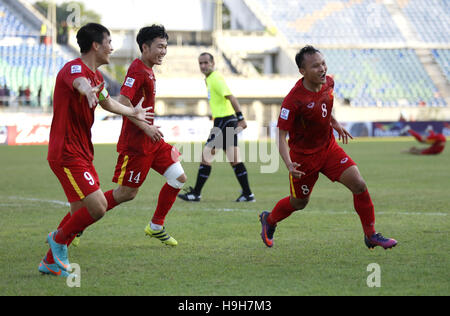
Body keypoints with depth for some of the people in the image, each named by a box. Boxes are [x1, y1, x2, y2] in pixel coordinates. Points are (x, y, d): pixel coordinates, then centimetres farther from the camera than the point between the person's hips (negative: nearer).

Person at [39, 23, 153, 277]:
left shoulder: (97, 76, 14)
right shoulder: (74, 68, -16)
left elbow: (107, 103, 36)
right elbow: (79, 82, -44)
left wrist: (134, 112, 51)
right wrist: (88, 90, -67)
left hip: (83, 153, 10)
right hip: (67, 154, -10)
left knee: (81, 212, 10)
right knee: (98, 207, -16)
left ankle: (51, 262, 21)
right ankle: (60, 238, 7)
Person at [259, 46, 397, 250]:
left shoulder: (328, 82, -7)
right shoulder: (293, 100, -28)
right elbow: (281, 135, -24)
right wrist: (289, 165, -36)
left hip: (328, 147, 5)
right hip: (303, 155, -5)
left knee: (359, 185, -10)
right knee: (299, 203, 12)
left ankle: (371, 235, 4)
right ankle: (269, 220, 44)